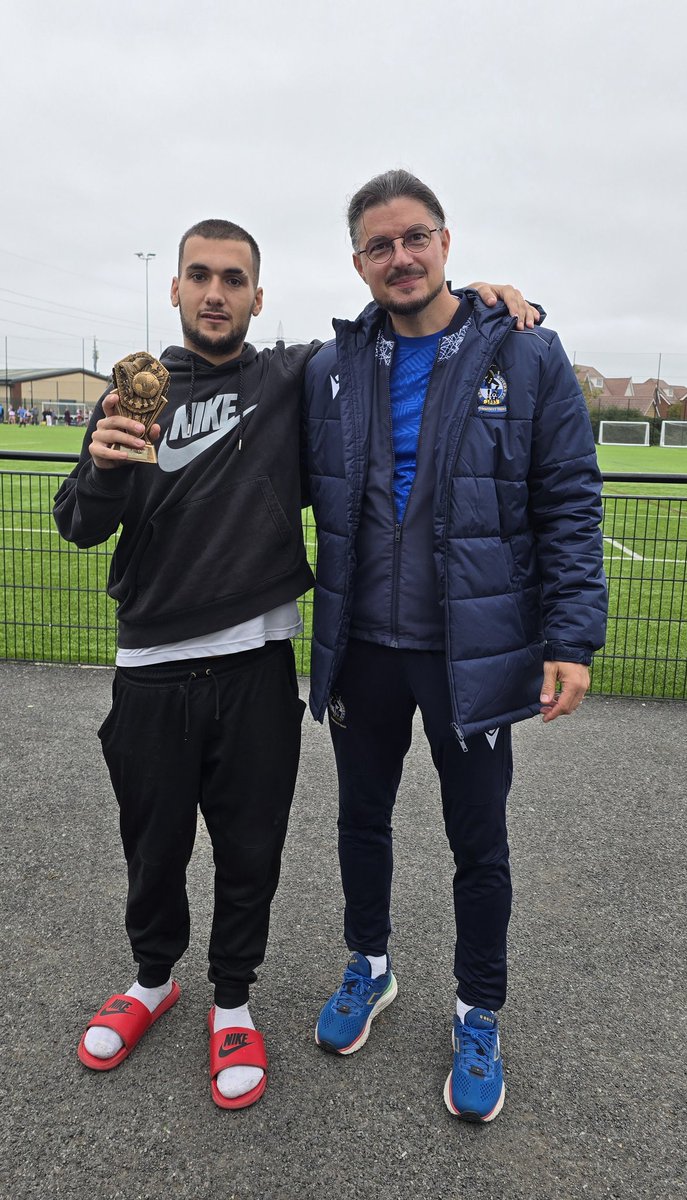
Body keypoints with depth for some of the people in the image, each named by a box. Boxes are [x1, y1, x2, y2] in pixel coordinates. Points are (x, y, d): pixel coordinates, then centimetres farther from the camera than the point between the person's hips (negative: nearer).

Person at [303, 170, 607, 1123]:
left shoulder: (527, 359, -5)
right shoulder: (330, 370, 3)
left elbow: (569, 506, -6)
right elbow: (302, 492, 10)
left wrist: (572, 637, -13)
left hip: (474, 651, -3)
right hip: (361, 649, 3)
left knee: (479, 843, 12)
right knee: (362, 819, 19)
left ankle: (479, 1017, 36)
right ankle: (369, 967, 45)